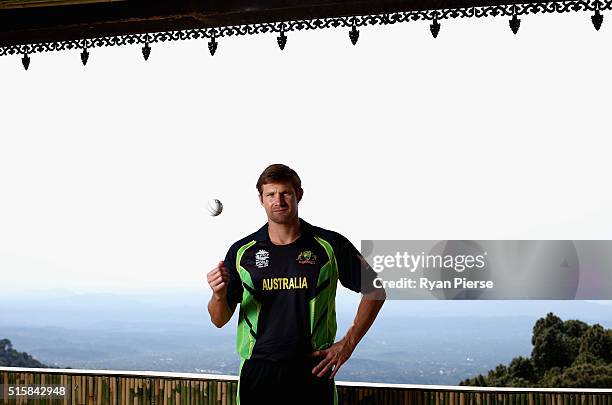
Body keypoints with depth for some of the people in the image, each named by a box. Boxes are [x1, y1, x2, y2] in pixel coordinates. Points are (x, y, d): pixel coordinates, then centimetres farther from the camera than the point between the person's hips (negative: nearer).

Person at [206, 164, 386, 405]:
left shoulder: (330, 245, -1)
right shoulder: (242, 251, 2)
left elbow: (375, 290, 8)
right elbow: (220, 320, 5)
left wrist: (348, 344, 1)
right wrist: (219, 295, -17)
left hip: (313, 371, -1)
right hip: (258, 373, 1)